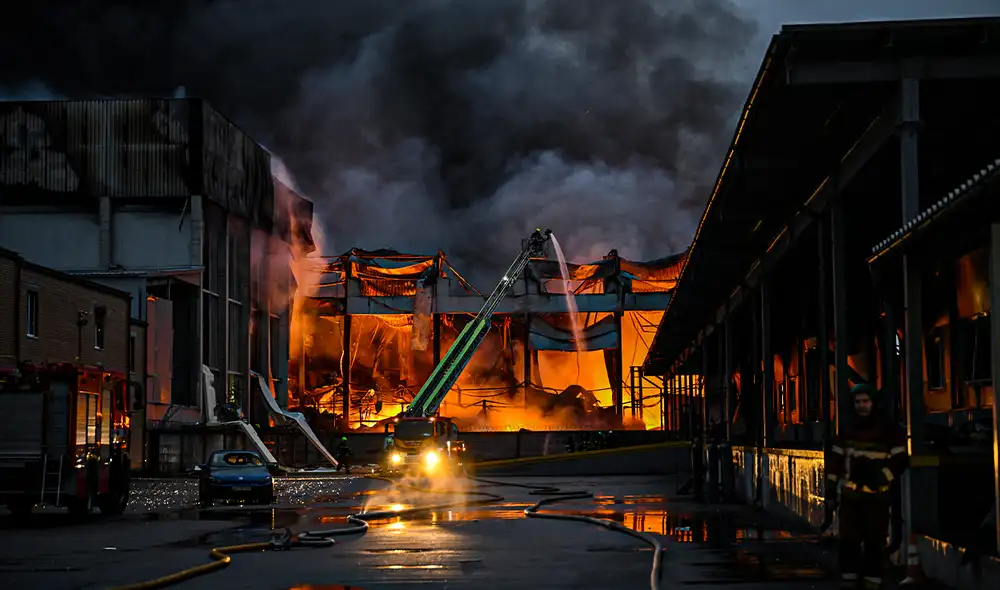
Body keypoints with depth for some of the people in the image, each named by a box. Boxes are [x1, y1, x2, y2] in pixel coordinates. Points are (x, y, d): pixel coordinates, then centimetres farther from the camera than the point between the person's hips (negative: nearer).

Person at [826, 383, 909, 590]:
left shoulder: (889, 431, -1)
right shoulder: (847, 431, 11)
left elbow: (901, 461, -3)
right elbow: (835, 462, 14)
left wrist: (881, 477, -17)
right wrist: (830, 492, 10)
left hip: (876, 496, -3)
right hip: (850, 495, 3)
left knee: (874, 542, 0)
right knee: (848, 540, 0)